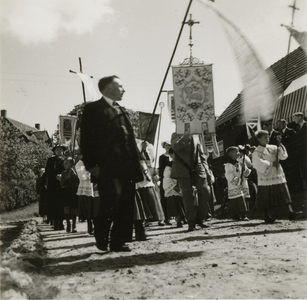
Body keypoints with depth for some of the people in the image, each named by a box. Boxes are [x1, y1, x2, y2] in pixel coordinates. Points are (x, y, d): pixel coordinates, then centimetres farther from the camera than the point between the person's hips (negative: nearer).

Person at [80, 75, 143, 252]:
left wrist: (136, 165, 14)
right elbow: (86, 140, -5)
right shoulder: (93, 109, 2)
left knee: (126, 206, 4)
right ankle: (102, 238, 9)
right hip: (107, 168, -7)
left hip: (126, 168, 7)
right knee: (111, 202, -12)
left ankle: (119, 242, 12)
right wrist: (91, 165, -14)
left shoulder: (122, 111, 24)